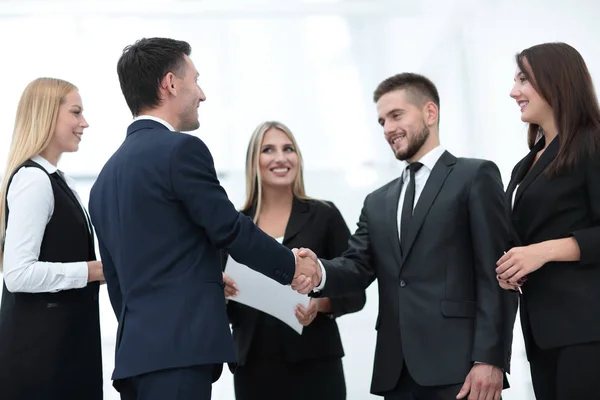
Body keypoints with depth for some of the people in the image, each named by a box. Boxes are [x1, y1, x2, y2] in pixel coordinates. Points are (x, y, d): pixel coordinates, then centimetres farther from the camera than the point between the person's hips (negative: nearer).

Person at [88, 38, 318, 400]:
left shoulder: (107, 176, 18)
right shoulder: (181, 149, -7)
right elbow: (231, 230, -6)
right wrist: (292, 266, 9)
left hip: (137, 349, 9)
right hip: (179, 348, -9)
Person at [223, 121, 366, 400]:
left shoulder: (324, 215, 2)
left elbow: (355, 293, 2)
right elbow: (224, 305, 11)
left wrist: (321, 303, -16)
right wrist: (220, 290, -10)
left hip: (313, 362, -2)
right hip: (253, 364, 2)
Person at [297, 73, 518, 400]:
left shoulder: (475, 177, 3)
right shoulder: (378, 203, 22)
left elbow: (495, 274, -5)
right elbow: (357, 267, 9)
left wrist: (489, 359, -15)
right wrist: (319, 272, -14)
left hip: (456, 367, -5)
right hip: (396, 372, 6)